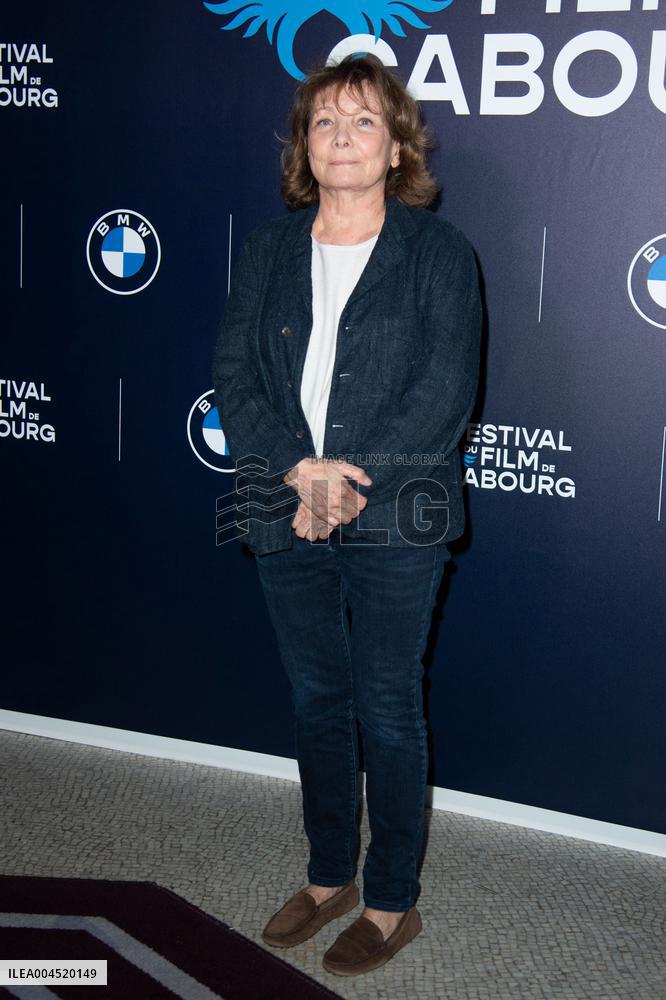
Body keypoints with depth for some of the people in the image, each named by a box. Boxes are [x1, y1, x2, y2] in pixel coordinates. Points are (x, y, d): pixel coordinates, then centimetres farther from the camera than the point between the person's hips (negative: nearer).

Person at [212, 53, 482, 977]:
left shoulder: (438, 251, -2)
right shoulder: (269, 250, 8)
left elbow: (446, 391, -10)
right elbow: (234, 377, 0)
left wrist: (351, 483, -18)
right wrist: (301, 471, -16)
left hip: (395, 526, -4)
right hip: (288, 518, 4)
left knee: (388, 714, 6)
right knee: (317, 703, 16)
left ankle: (391, 904, 23)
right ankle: (329, 876, 34)